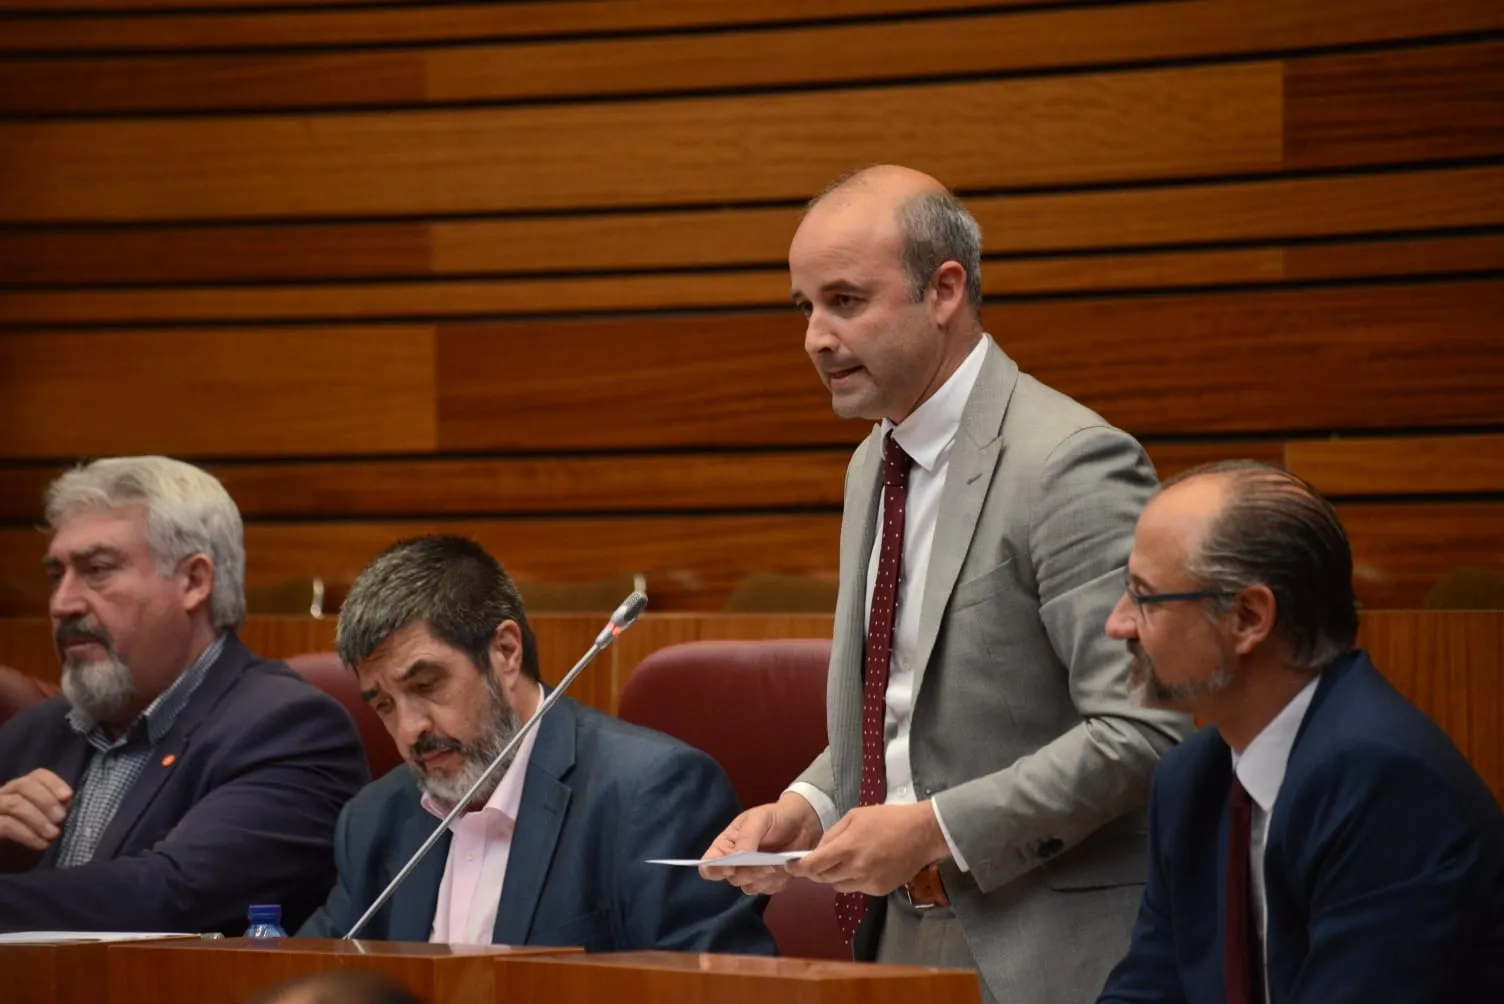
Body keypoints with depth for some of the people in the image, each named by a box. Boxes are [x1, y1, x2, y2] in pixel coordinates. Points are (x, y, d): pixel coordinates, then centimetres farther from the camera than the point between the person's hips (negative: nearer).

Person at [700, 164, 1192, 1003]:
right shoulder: (876, 466, 13)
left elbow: (1145, 729, -21)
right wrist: (809, 807, 3)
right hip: (896, 932, 8)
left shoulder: (1070, 464, -16)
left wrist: (937, 830, -22)